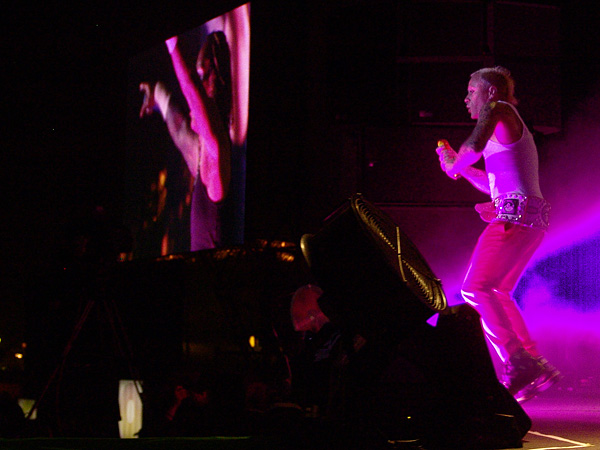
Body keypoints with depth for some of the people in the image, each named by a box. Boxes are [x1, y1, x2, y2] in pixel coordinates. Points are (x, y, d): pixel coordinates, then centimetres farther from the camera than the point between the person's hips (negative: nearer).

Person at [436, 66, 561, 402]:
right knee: (496, 293, 16)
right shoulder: (511, 126, 27)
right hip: (532, 220, 10)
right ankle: (535, 365, 12)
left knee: (476, 289, -16)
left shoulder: (497, 110, -1)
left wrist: (453, 165, -3)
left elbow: (475, 144, -21)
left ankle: (518, 362, -26)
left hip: (516, 216, -10)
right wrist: (463, 168, 28)